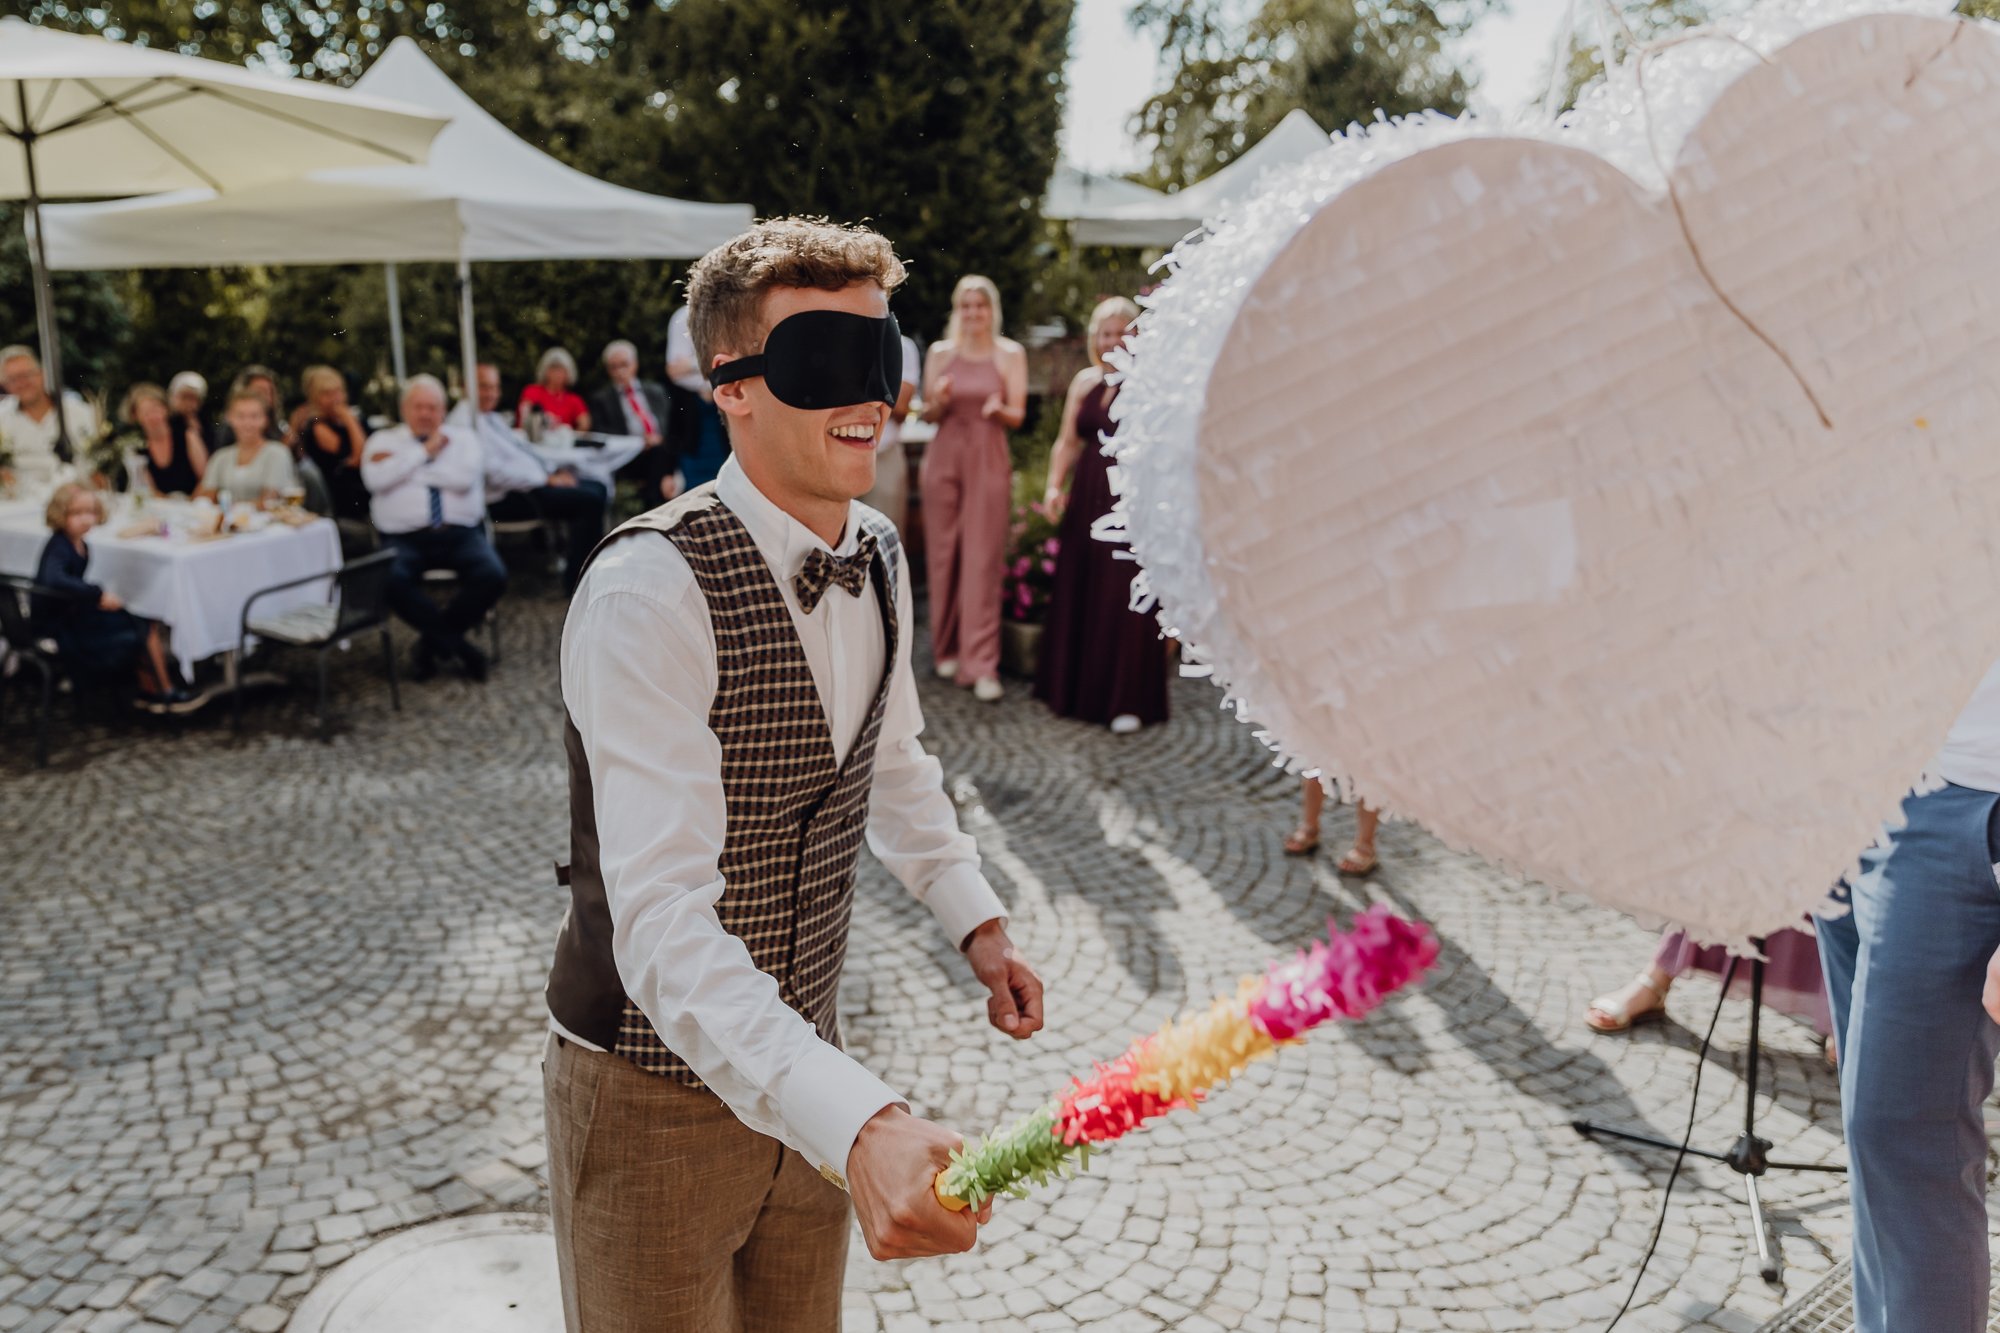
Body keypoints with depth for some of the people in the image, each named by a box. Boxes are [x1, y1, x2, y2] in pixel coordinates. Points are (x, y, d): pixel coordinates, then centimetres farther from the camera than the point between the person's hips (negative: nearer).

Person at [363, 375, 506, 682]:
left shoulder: (462, 438, 15)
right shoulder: (383, 441, 14)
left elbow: (464, 479, -6)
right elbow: (376, 479, -8)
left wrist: (405, 465, -4)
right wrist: (425, 452, -3)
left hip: (460, 533, 1)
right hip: (404, 538, -1)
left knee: (493, 576, -26)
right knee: (393, 580, -33)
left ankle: (431, 643, -6)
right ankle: (458, 646, -15)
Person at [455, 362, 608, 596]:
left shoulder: (493, 417, 16)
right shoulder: (465, 420, -14)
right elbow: (493, 472, -21)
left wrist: (554, 472, 3)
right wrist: (546, 479, -18)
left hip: (533, 480, 10)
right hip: (506, 497, -10)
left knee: (597, 489, 7)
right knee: (590, 500, -20)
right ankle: (577, 583, -14)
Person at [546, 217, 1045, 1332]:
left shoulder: (878, 554, -2)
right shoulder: (652, 590, -27)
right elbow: (662, 917, -35)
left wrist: (977, 919, 6)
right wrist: (858, 1123, -46)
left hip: (803, 1066, 7)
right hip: (657, 1090, -6)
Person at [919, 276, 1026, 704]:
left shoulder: (1010, 354, 5)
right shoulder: (940, 353, 9)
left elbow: (1018, 415, 2)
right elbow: (928, 415, 10)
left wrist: (999, 409, -20)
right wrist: (939, 402, -12)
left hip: (990, 462, -2)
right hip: (945, 458, 2)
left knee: (983, 560, -8)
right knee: (944, 555, 2)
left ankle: (981, 663, -9)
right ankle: (948, 648, 17)